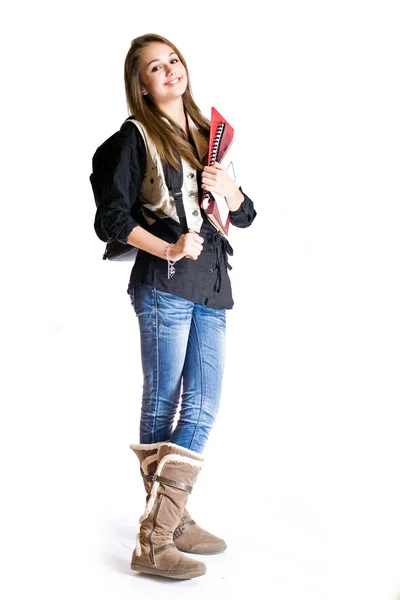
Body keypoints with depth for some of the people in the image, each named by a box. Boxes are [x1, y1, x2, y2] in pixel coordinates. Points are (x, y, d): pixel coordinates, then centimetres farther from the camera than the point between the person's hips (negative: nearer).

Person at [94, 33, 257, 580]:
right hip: (164, 288, -6)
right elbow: (111, 218, -4)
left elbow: (245, 217, 20)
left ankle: (174, 521, 17)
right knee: (163, 407, -4)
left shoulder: (207, 135, 19)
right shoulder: (137, 136, 2)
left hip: (212, 288, 6)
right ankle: (153, 542, 3)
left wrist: (229, 189, -1)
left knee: (203, 409, 5)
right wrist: (168, 249, -15)